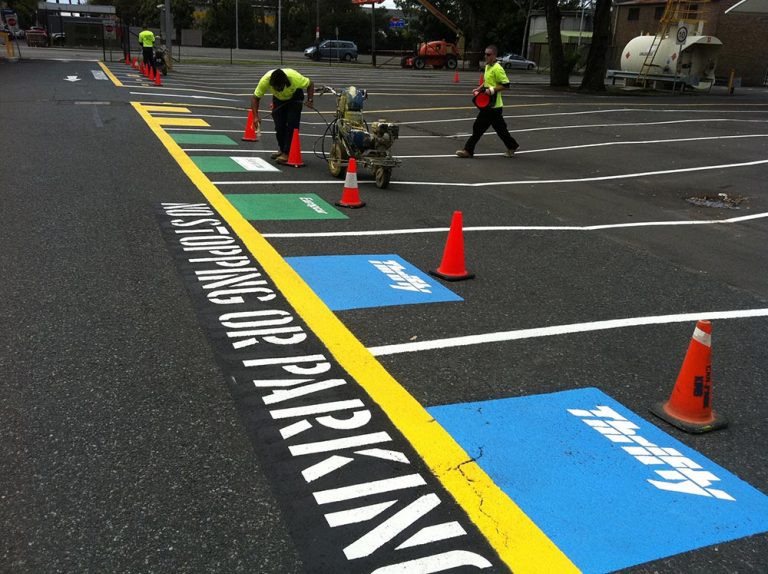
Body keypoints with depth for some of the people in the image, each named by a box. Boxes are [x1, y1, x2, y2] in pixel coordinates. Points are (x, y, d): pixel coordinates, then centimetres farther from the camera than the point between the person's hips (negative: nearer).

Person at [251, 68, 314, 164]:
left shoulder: (295, 78, -39)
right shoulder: (265, 80, -35)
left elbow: (310, 84, -18)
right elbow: (255, 97, -23)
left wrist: (310, 100, -29)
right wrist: (256, 116, -34)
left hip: (294, 97, -2)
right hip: (278, 98, 2)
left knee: (292, 125, -16)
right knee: (279, 125, -2)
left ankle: (287, 153, -12)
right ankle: (282, 149, 18)